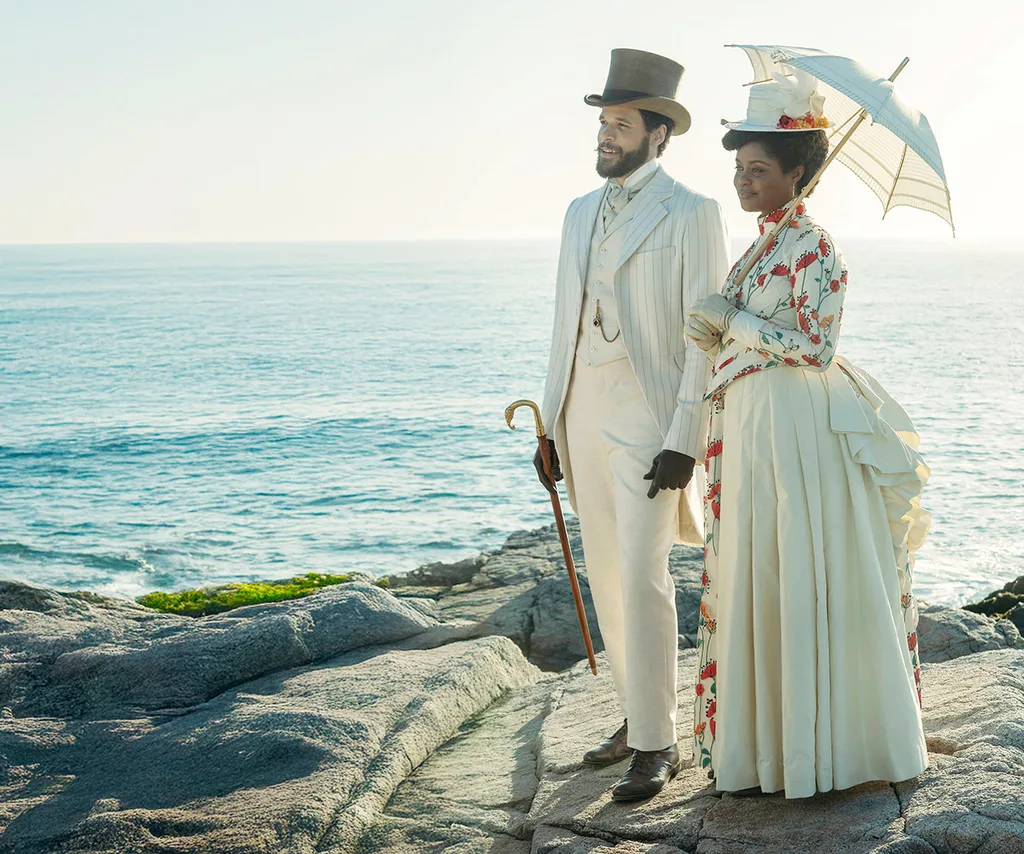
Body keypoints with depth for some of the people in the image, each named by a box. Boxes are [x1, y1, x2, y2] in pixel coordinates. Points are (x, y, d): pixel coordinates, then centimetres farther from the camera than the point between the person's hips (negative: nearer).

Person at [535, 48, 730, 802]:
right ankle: (638, 718, 24)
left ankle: (657, 744, -1)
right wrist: (552, 424, 12)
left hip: (650, 417, -7)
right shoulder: (581, 213, 13)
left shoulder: (692, 214, -7)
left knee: (642, 578, -10)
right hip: (585, 414, 7)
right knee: (607, 579, 11)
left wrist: (685, 441, -17)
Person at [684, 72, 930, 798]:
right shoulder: (762, 247, 15)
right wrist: (714, 335, 2)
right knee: (755, 581, 12)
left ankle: (820, 746, 10)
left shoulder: (811, 248, -12)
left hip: (793, 431, -9)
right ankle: (766, 741, 22)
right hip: (749, 430, 9)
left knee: (802, 582, -1)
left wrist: (734, 323, -16)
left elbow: (818, 349, -18)